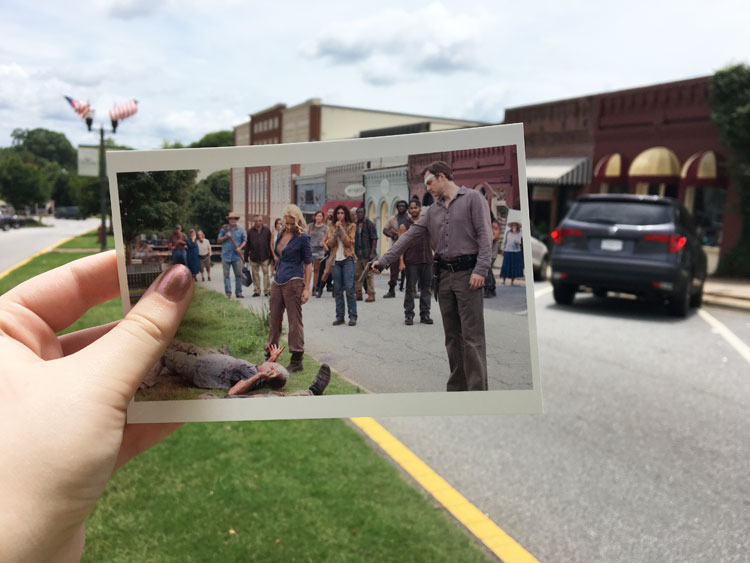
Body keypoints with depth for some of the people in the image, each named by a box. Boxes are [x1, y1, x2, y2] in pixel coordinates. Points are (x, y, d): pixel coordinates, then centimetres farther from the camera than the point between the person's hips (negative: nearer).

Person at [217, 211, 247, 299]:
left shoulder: (241, 230, 8)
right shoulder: (224, 229, 4)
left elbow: (244, 240, 11)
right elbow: (218, 240, 6)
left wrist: (240, 247, -6)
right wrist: (226, 237, -12)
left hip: (236, 256, 1)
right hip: (226, 256, -1)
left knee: (238, 274, 2)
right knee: (226, 274, -1)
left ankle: (238, 292, 9)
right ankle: (228, 292, 2)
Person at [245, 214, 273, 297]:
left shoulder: (267, 230, 3)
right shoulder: (250, 231, 4)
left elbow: (270, 244, 6)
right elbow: (247, 245, 6)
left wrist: (271, 256, 3)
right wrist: (246, 257, 3)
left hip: (265, 257, -1)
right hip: (253, 258, 1)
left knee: (266, 273, -2)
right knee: (255, 275, 8)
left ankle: (267, 290, 5)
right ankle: (257, 291, 17)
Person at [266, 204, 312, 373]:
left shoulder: (302, 237, -7)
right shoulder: (280, 235, 13)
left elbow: (308, 264, -8)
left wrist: (306, 288, -13)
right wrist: (275, 276, 18)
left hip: (293, 282, -7)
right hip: (277, 281, 7)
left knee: (295, 321, -2)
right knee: (274, 319, 12)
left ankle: (297, 361, 5)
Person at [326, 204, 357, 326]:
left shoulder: (351, 226, 5)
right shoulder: (331, 228, 12)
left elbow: (348, 242, -7)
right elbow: (330, 243, 0)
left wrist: (341, 229, -11)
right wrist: (336, 231, -9)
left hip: (347, 259, -3)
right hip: (336, 260, 3)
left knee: (349, 288, -10)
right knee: (337, 289, 5)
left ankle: (352, 316, -2)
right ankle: (340, 316, 11)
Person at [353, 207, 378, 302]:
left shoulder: (369, 224, -3)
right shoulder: (355, 225, 14)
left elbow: (374, 239, -7)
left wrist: (372, 252, -15)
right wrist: (353, 252, 10)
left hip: (367, 254, -6)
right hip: (357, 254, 6)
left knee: (369, 274, -4)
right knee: (356, 274, 7)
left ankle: (371, 294, 1)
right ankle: (358, 294, 16)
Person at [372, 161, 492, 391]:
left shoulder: (473, 198, -1)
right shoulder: (433, 210, 17)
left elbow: (484, 235, -8)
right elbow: (409, 236, 14)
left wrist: (480, 269, -17)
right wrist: (384, 260, 8)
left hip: (467, 273, -6)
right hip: (443, 275, 6)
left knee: (472, 336, -7)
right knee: (452, 336, 9)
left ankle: (477, 388, -5)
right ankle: (456, 387, 15)